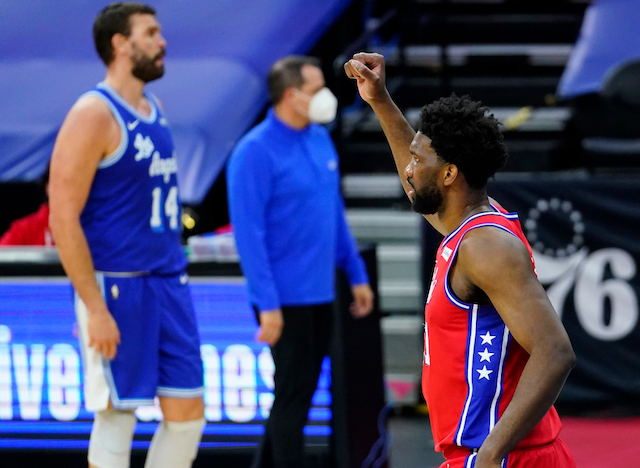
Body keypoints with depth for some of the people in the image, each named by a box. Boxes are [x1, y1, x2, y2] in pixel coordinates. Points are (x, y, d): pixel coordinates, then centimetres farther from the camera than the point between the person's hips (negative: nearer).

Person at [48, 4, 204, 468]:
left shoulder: (154, 108, 14)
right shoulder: (94, 115, -12)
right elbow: (63, 218, -17)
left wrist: (175, 273, 18)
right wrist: (95, 308, -20)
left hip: (168, 283, 8)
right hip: (117, 287, -8)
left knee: (188, 413, 6)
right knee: (118, 414, -2)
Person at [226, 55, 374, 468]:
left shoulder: (321, 139, 8)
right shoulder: (256, 151, -15)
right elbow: (248, 233, -17)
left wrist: (357, 275, 15)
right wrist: (267, 303, -20)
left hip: (320, 294, 8)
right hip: (285, 300, -8)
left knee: (300, 392, 14)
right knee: (294, 393, -1)